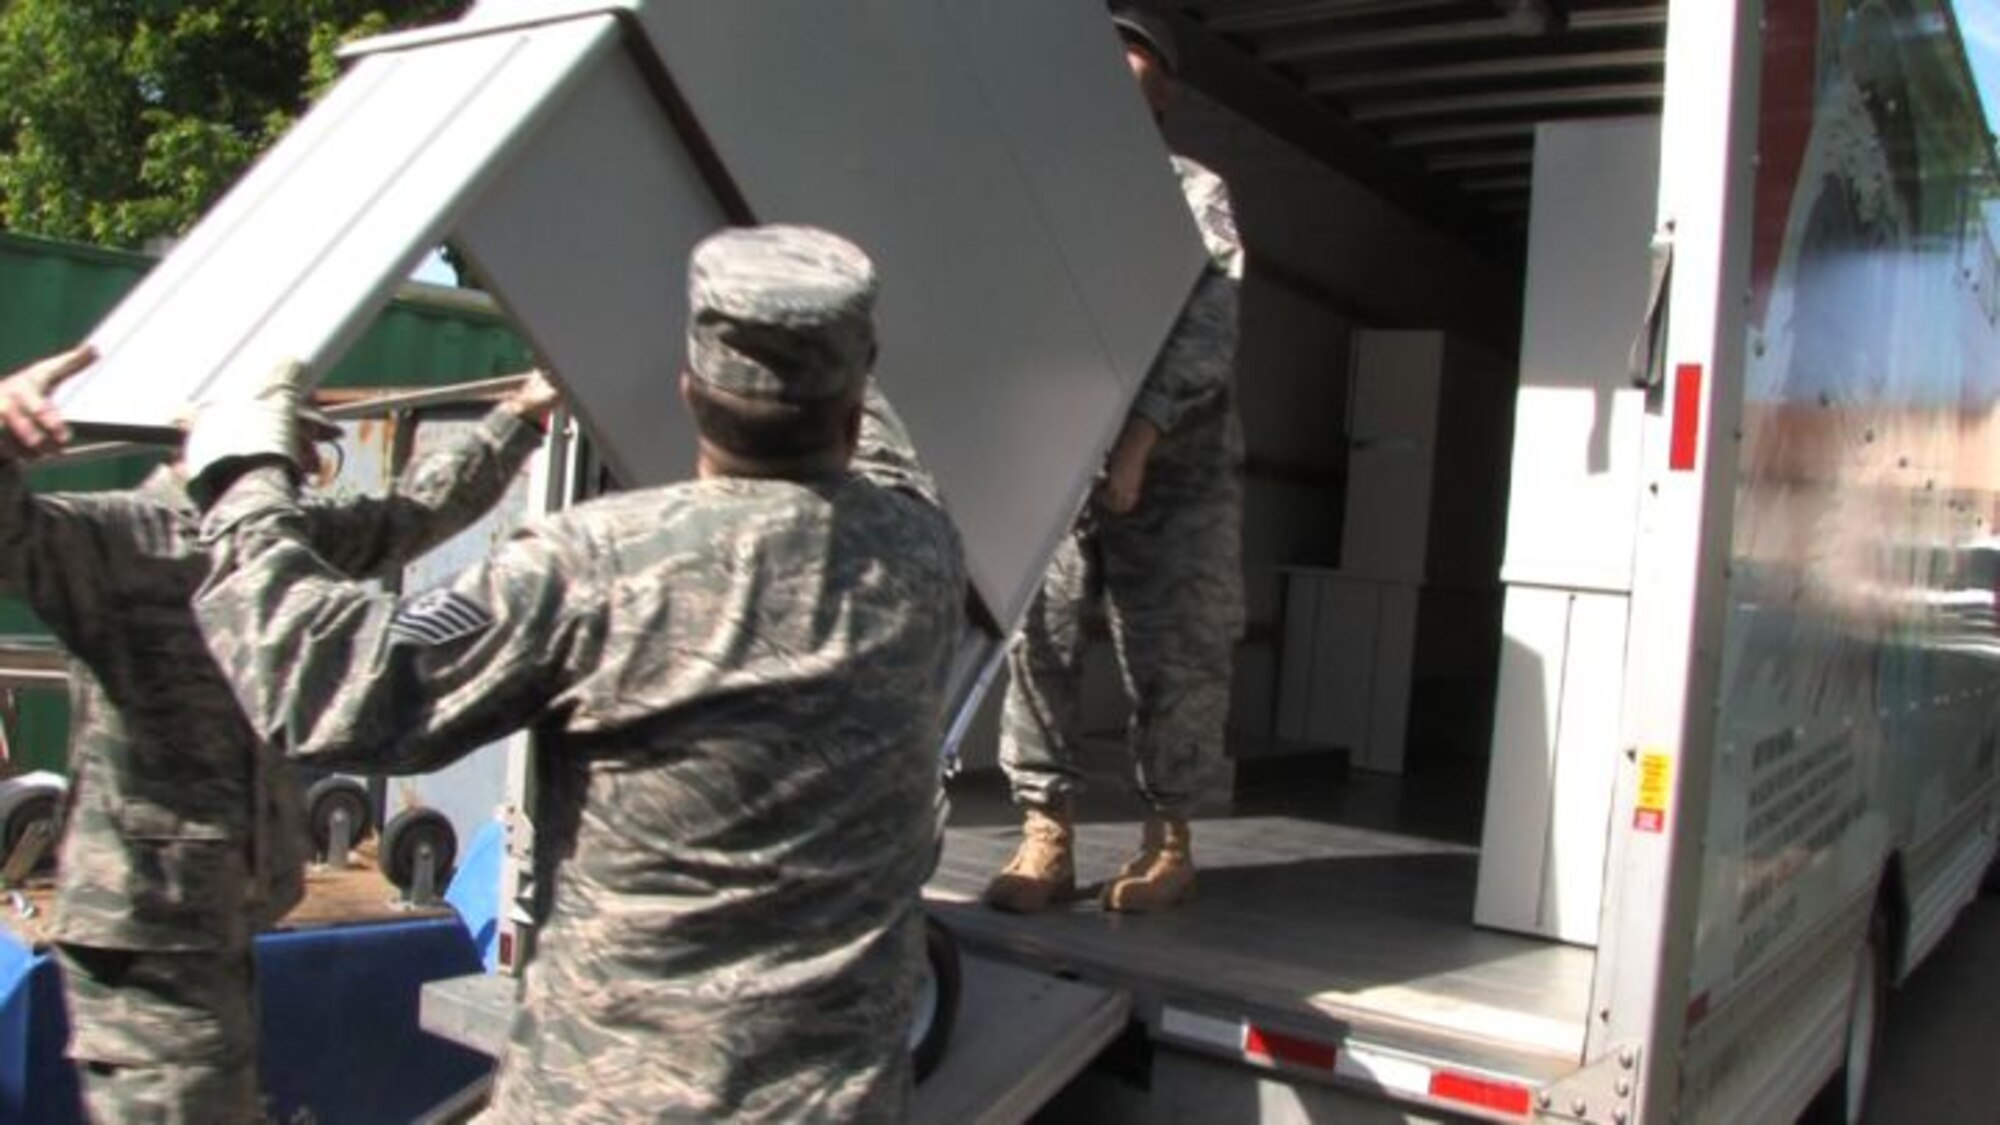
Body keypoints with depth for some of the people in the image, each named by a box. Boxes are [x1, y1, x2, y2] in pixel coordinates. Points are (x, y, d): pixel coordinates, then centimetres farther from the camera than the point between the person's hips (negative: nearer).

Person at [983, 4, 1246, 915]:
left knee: (1170, 660, 2)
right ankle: (1046, 835, 7)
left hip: (1170, 470, -2)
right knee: (1035, 643, -2)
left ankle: (1167, 839, 16)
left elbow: (1206, 335, -6)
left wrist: (1137, 442, -19)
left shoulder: (1193, 195, 6)